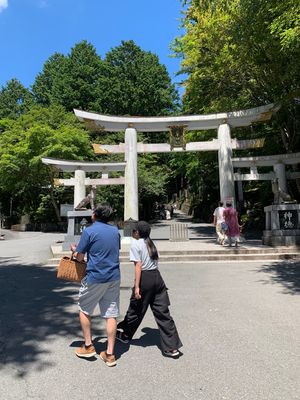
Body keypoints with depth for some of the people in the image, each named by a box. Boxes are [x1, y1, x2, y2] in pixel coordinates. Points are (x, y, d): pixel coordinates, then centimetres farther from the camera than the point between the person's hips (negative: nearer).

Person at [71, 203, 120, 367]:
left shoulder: (89, 231, -11)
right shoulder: (115, 230, 5)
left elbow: (79, 257, -5)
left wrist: (74, 249, 15)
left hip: (95, 278, -4)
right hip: (114, 277, 5)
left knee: (84, 310, 19)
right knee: (111, 315, 10)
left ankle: (88, 346, 28)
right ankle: (110, 354, 18)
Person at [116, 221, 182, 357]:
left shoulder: (136, 244, -7)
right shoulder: (150, 243, 13)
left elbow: (138, 265, -14)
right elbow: (155, 261, 14)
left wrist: (137, 287, -14)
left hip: (145, 279, -6)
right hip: (157, 277, 6)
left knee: (136, 310, 14)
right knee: (163, 312, 7)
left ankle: (124, 335, 38)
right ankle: (171, 347, 9)